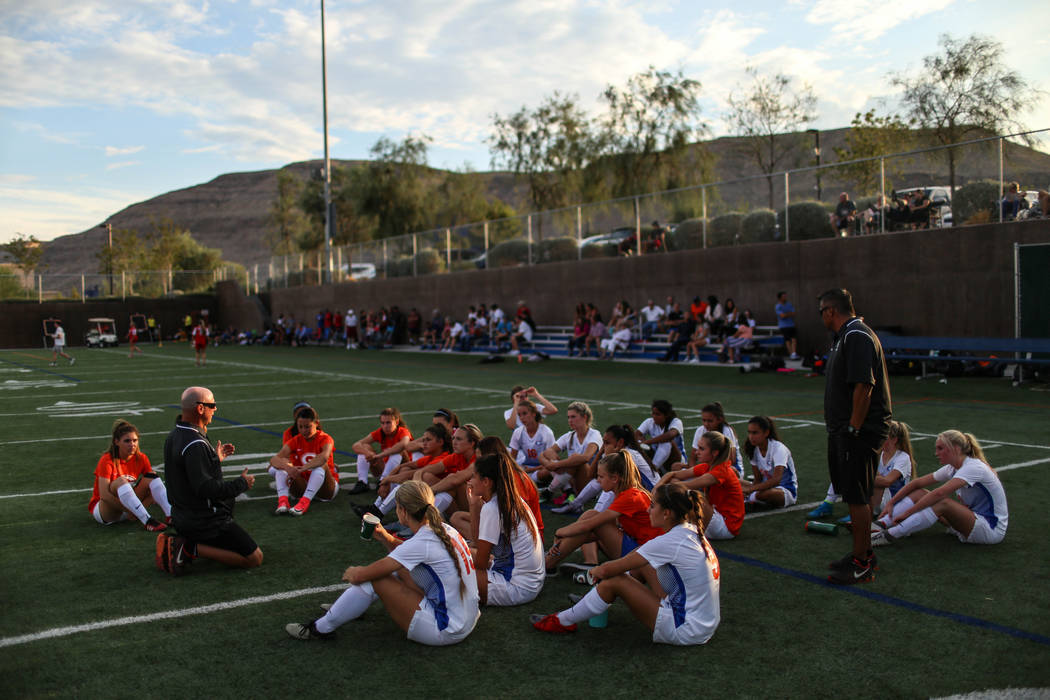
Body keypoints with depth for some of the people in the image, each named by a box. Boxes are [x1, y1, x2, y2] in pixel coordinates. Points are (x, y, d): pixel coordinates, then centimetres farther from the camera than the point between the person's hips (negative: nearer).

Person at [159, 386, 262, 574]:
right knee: (254, 558, -6)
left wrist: (215, 458, 22)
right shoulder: (195, 444, -23)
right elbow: (204, 487, -27)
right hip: (206, 521, -10)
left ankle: (179, 542, 12)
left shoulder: (173, 437, 8)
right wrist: (241, 484, -15)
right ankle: (190, 549, -11)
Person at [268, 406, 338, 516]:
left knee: (321, 465, -32)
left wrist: (302, 469, -46)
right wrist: (288, 467, -40)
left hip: (326, 488, -4)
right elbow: (274, 459, -17)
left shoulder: (325, 439, -10)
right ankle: (283, 500, -34)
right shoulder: (295, 441, 0)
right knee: (282, 464, -14)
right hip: (303, 485, 4)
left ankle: (305, 502, -45)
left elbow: (324, 457, -36)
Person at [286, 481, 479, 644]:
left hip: (445, 632, -9)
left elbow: (360, 575, -16)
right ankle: (344, 607, 32)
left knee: (372, 579, -7)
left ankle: (321, 628, 10)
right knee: (400, 567, 17)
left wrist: (352, 573, 7)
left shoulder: (421, 543, -21)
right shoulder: (443, 529, 3)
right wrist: (386, 538, 6)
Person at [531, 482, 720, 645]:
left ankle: (563, 622, 11)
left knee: (613, 581, -8)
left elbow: (609, 569, -13)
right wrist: (606, 569, 14)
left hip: (687, 631, -9)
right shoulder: (691, 530, 4)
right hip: (707, 622, 9)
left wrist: (596, 571, 9)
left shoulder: (669, 542, -21)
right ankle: (592, 600, 32)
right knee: (644, 566, 15)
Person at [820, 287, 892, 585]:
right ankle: (864, 553, 28)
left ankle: (861, 565, 4)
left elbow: (864, 386, -24)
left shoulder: (857, 337, -17)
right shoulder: (844, 336, 17)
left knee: (857, 496, -4)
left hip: (859, 432, -10)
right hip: (845, 430, 10)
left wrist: (854, 428, -22)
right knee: (858, 495, 17)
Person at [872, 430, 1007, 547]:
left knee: (943, 503, -33)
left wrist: (907, 512, -33)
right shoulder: (952, 468, 5)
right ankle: (881, 524, -19)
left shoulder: (973, 467, -22)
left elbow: (939, 493, -33)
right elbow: (917, 483, 5)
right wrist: (891, 503, -5)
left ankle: (889, 535, -37)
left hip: (992, 529, -9)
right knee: (919, 493, -5)